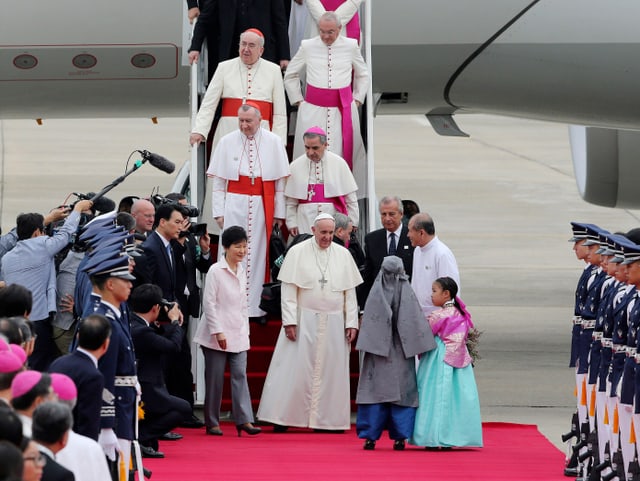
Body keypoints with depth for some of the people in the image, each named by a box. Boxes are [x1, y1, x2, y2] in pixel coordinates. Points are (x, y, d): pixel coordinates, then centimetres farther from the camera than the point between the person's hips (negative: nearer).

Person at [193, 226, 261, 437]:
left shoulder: (241, 271, 12)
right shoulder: (216, 271, -8)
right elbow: (209, 303, -11)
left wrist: (245, 330, 13)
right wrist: (218, 332, -15)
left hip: (238, 334, 6)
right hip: (217, 334, -6)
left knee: (240, 374, -4)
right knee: (215, 378, 0)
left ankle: (244, 419, -10)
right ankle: (212, 423, 7)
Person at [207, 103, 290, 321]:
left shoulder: (273, 142, 3)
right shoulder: (227, 142, 4)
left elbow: (280, 181, 5)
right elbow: (218, 181, 5)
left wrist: (279, 213, 1)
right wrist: (219, 212, -1)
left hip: (263, 206, 0)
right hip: (234, 205, 0)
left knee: (259, 254, 1)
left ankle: (257, 307, 5)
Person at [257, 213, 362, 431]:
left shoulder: (343, 255, 6)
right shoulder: (297, 252, -2)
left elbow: (350, 292, 8)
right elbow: (288, 290, -4)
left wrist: (352, 322, 2)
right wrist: (289, 321, -11)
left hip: (334, 322, 3)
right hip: (304, 321, -3)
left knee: (331, 372, 4)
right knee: (295, 370, -3)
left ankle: (329, 418, 10)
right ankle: (283, 416, 1)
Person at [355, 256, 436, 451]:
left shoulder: (376, 294, -4)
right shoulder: (407, 294, -4)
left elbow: (368, 322, -5)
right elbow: (417, 323, -4)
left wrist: (367, 346, 1)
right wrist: (418, 347, 3)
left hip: (378, 350, 0)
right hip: (401, 353, 0)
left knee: (375, 389, 3)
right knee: (402, 391, 5)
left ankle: (370, 436, 1)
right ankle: (400, 437, 1)